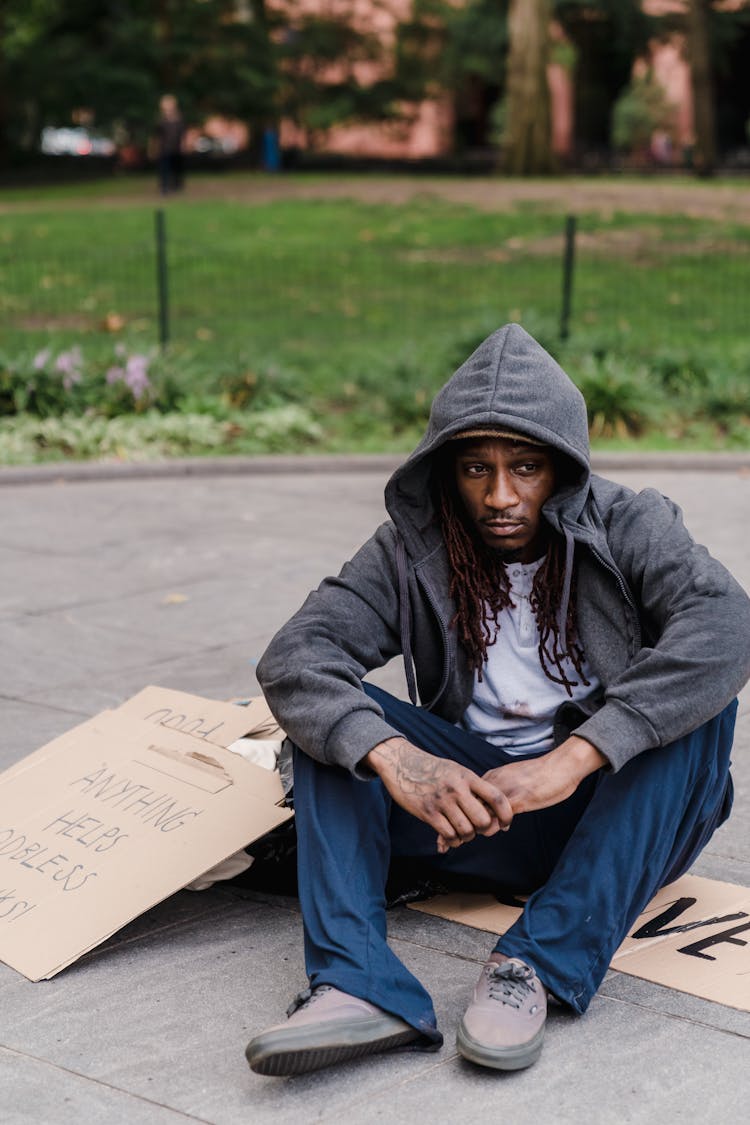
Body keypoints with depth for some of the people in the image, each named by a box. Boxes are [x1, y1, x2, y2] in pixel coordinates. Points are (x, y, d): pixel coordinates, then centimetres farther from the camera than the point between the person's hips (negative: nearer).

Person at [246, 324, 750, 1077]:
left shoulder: (628, 528, -10)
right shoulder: (412, 552, -5)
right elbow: (293, 655, -18)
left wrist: (572, 757, -41)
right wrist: (394, 760, -38)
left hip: (625, 814, -1)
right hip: (478, 807, 2)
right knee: (333, 717, -16)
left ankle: (538, 964, -32)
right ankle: (359, 985, -32)